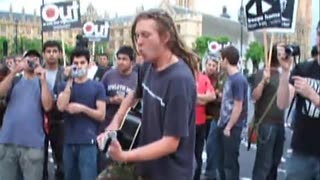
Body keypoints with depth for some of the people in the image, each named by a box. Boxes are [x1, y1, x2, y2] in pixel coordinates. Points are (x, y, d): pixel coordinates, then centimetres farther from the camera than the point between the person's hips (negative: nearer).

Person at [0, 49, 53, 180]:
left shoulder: (42, 83, 9)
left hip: (33, 143, -1)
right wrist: (14, 71, -12)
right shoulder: (15, 80, 13)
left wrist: (43, 79, -9)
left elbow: (47, 106, -6)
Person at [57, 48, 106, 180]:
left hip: (88, 142, -3)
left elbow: (101, 115, -1)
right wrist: (70, 81, -11)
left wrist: (82, 108, -15)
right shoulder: (64, 86, 9)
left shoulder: (97, 87, 2)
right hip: (69, 142, 4)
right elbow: (61, 107, -10)